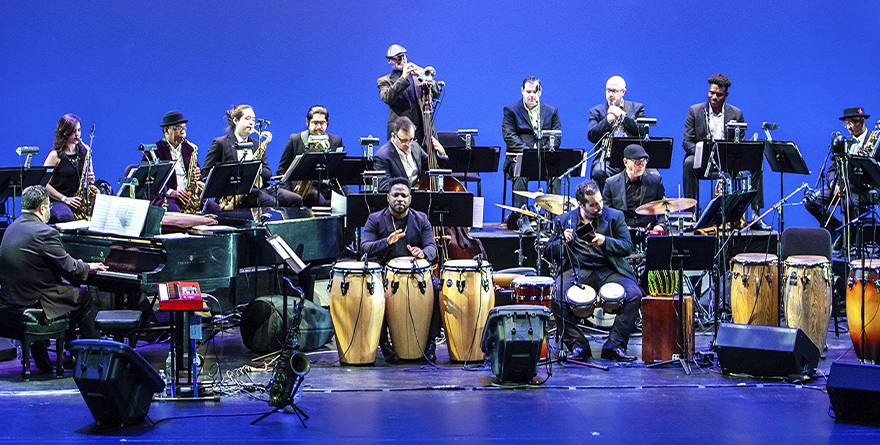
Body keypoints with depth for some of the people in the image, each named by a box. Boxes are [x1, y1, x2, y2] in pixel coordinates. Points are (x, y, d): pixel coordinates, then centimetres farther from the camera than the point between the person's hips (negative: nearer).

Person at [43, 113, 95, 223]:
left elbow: (90, 175, 24)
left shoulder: (84, 152, 10)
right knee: (67, 218, -37)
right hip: (57, 202, -5)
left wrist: (91, 179, -1)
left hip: (79, 201, 5)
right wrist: (65, 199, -15)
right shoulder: (56, 155, -4)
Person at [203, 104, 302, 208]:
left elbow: (268, 173, 17)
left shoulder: (257, 144, 21)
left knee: (296, 200, -17)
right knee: (271, 202, -34)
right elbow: (206, 173, 2)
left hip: (258, 188, 6)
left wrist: (259, 169, -8)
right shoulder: (220, 143, 5)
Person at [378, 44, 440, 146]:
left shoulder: (417, 74, 17)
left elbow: (436, 93, 7)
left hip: (424, 130, 3)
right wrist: (403, 78, -16)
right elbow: (387, 98, -12)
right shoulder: (384, 81, 9)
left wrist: (424, 79, -13)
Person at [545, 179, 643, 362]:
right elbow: (550, 250, 11)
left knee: (634, 295, -25)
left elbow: (627, 247, 1)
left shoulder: (615, 216, 8)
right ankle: (578, 345, -13)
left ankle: (614, 345, -12)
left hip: (609, 271, 0)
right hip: (577, 270, 0)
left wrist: (605, 241, -17)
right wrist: (563, 242, -11)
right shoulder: (564, 220, 10)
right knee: (555, 297, -28)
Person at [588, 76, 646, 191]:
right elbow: (591, 136, 2)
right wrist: (608, 119, -7)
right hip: (607, 158, 0)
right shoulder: (596, 111, 17)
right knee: (598, 173, -34)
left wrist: (622, 115, -1)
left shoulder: (637, 108, 17)